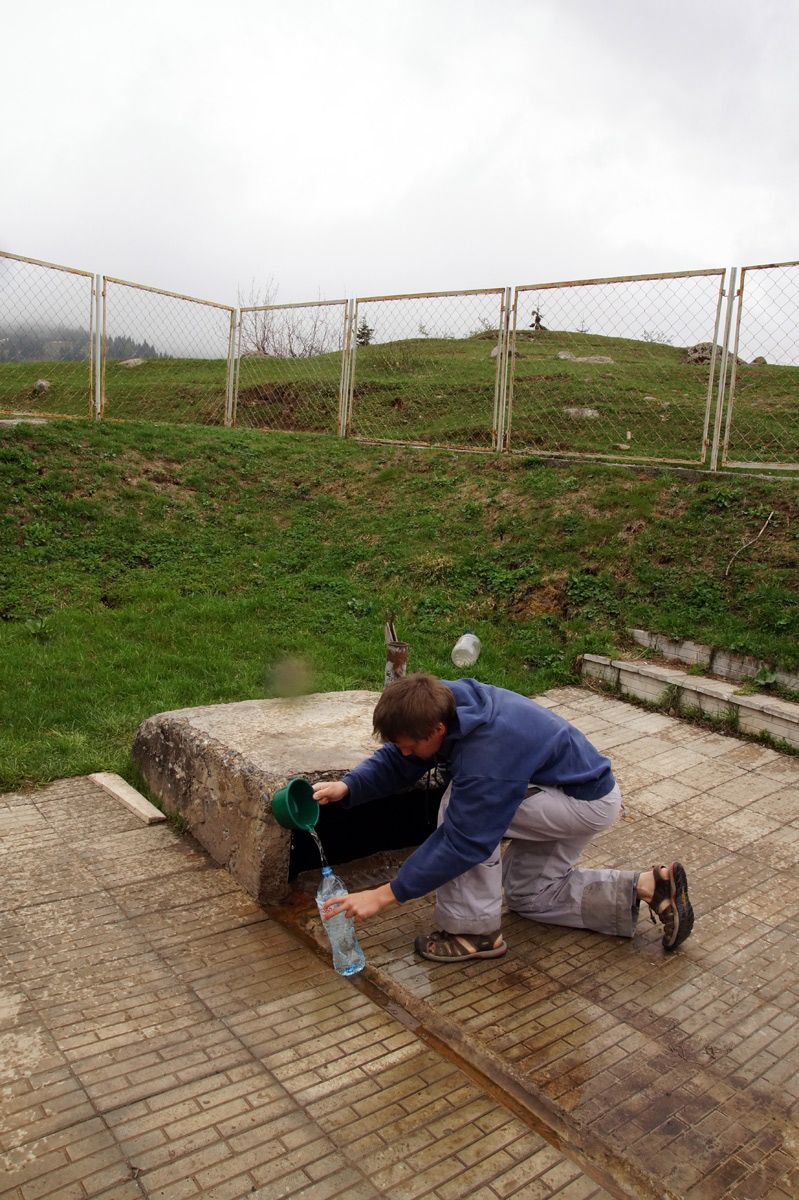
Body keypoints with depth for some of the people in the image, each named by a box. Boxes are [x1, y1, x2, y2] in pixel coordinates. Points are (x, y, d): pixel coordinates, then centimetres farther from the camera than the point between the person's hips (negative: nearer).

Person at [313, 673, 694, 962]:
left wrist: (385, 895, -30)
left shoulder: (488, 754, -37)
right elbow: (395, 762, -3)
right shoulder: (444, 702, -14)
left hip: (588, 802, -10)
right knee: (528, 894, 20)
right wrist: (347, 787, -21)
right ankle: (650, 887, 18)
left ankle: (476, 930, -10)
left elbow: (462, 843, -33)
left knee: (460, 803, -23)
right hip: (565, 791, 10)